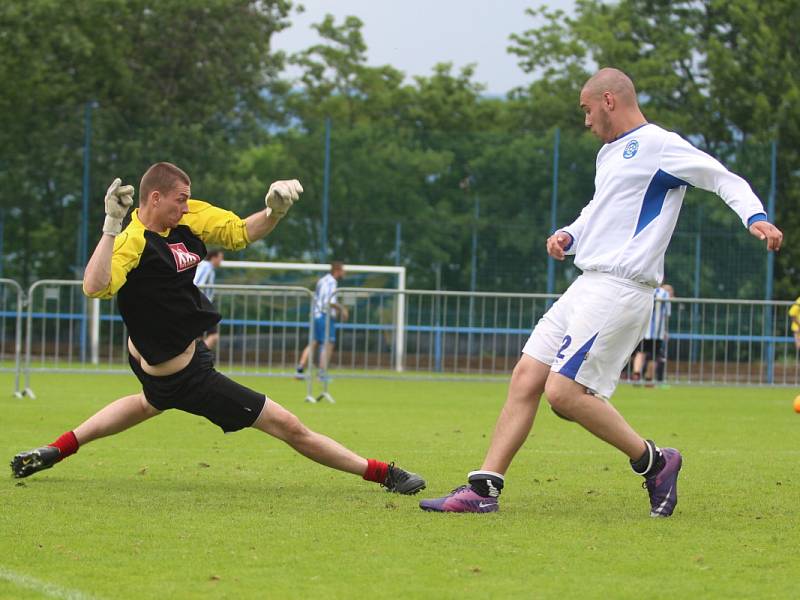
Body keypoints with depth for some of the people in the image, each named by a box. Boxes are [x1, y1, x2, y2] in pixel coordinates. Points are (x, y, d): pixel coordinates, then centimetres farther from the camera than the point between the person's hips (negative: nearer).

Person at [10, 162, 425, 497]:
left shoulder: (189, 218, -6)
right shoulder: (134, 242, -29)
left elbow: (240, 233, 3)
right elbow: (95, 287, -46)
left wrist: (274, 211, -16)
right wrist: (111, 226, -48)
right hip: (185, 374, -10)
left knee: (152, 403, 45)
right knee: (287, 426, -4)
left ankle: (56, 450, 48)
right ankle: (382, 473, 4)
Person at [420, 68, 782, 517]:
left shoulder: (658, 145, -7)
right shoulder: (610, 153, 21)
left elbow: (725, 179, -9)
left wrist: (755, 217, -27)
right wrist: (570, 235, 17)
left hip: (620, 289, -9)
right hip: (589, 285, 9)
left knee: (564, 391, -16)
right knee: (526, 377, 3)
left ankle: (654, 461, 0)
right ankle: (484, 488, 3)